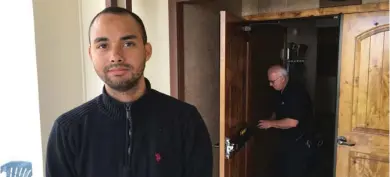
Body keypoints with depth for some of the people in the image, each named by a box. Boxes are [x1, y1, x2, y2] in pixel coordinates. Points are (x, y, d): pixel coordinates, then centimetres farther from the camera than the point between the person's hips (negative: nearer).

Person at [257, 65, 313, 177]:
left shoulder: (296, 93, -24)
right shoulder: (282, 92, 6)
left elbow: (292, 122, -30)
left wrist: (271, 123, -20)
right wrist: (270, 120, 0)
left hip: (298, 142, -9)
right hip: (285, 140, 9)